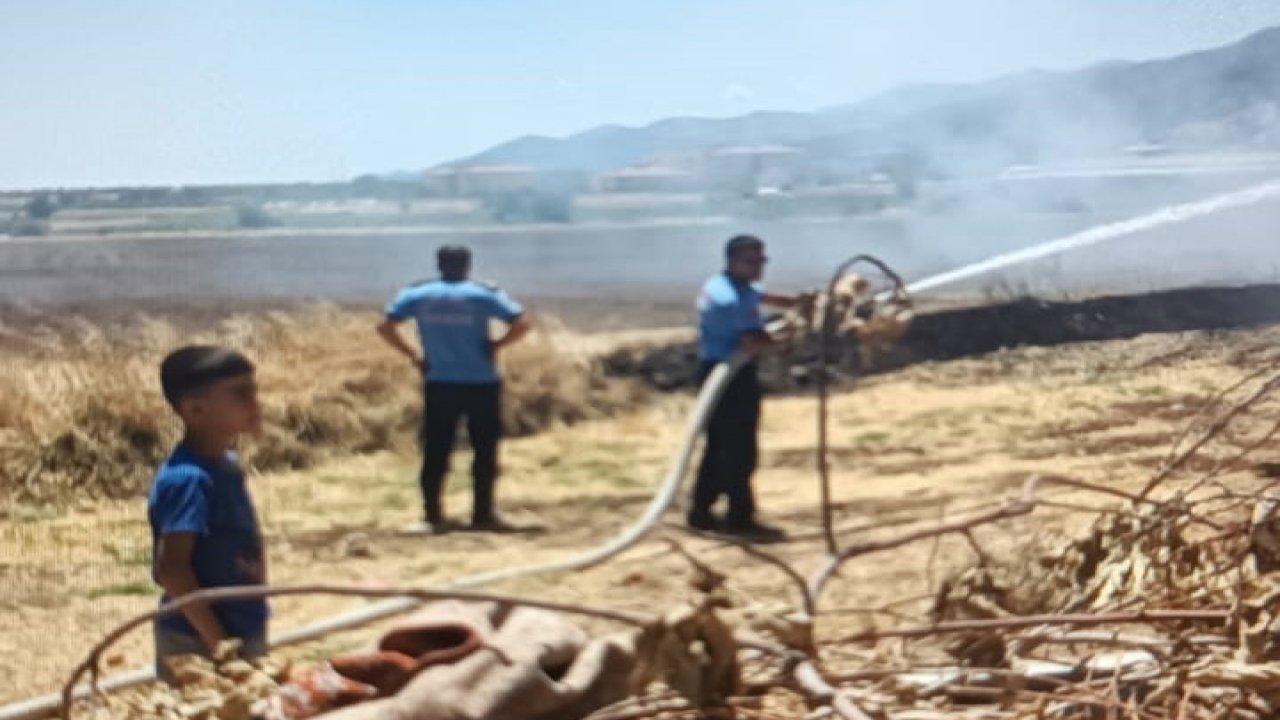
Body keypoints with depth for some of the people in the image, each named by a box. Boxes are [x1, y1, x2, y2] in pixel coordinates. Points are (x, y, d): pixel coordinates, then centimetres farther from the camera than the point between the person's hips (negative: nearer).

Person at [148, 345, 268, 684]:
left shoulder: (226, 465, 5)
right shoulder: (188, 478, -23)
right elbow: (170, 568, -27)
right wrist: (216, 640, -24)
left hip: (244, 632, 9)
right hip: (195, 642, -9)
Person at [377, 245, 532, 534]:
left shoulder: (417, 295, 1)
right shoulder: (485, 294, -5)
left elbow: (385, 327, -2)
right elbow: (522, 323, -12)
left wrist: (412, 355, 3)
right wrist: (496, 345, -2)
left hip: (438, 384, 2)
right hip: (481, 384, -2)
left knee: (435, 452, 7)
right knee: (485, 451, 7)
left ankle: (433, 516, 7)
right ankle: (483, 515, 9)